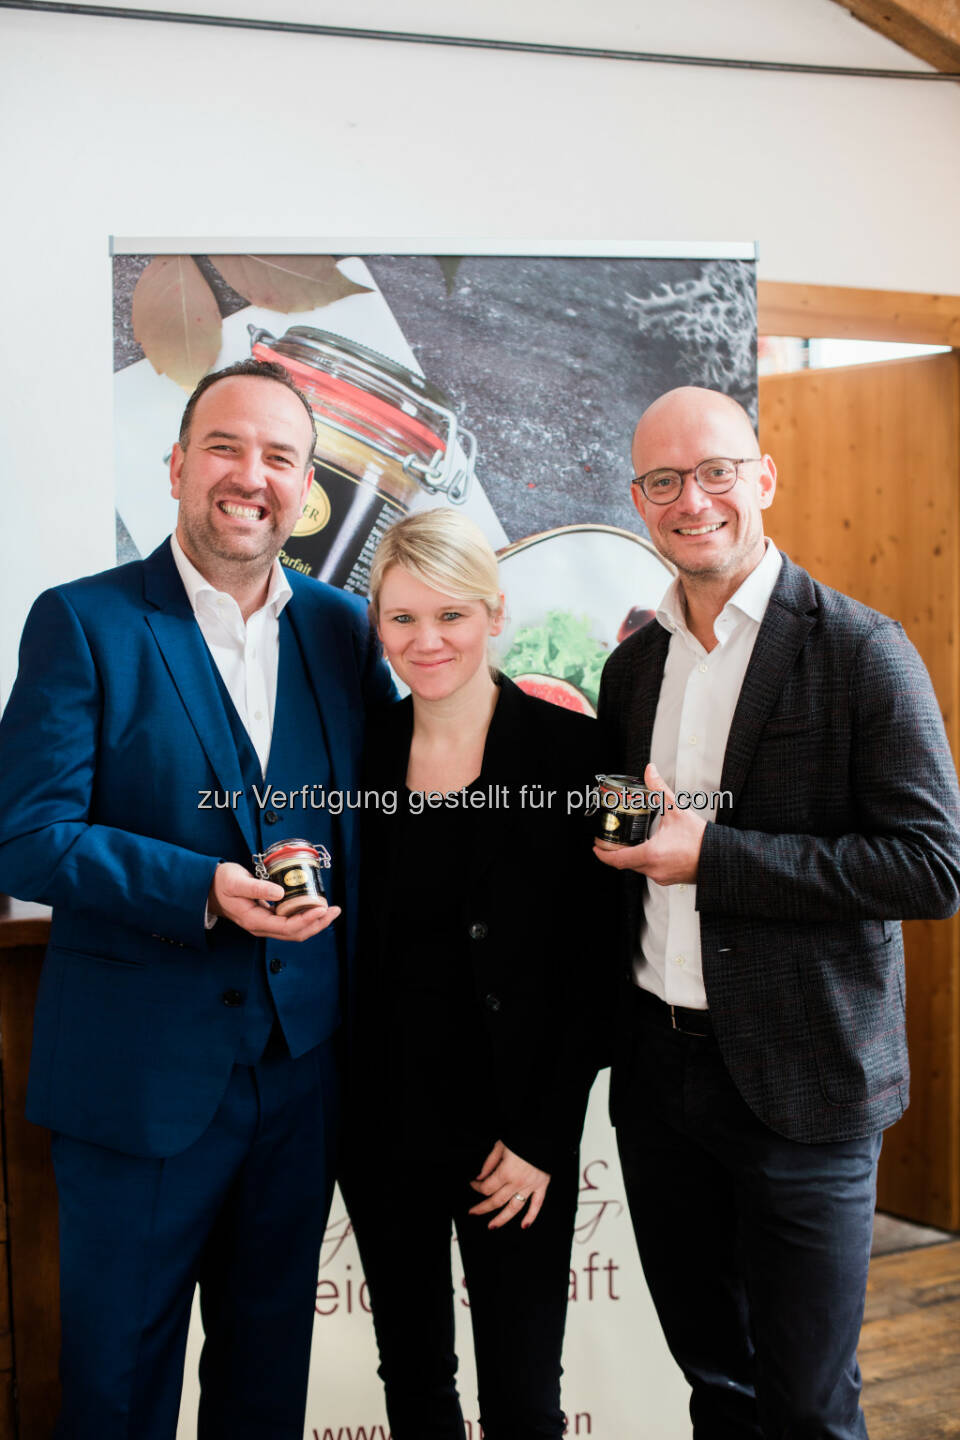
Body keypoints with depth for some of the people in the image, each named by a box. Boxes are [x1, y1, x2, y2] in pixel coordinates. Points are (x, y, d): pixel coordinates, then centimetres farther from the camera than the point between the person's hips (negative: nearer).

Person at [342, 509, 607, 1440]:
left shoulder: (567, 751, -9)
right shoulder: (362, 751, 1)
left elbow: (591, 967, -8)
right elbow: (348, 949, 8)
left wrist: (542, 1136, -10)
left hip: (513, 1128, -3)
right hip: (382, 1120, 3)